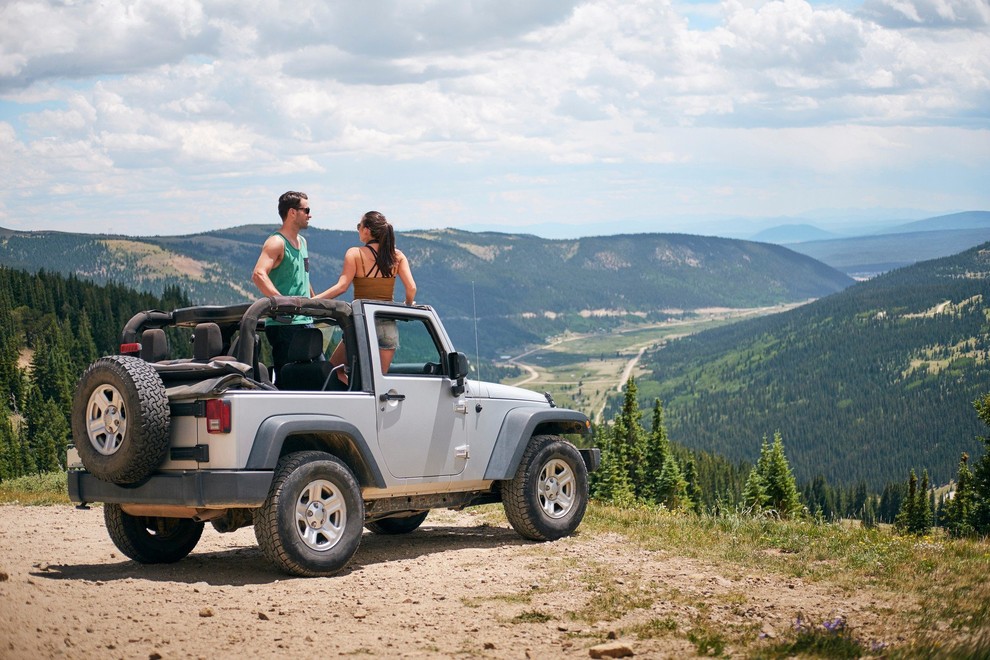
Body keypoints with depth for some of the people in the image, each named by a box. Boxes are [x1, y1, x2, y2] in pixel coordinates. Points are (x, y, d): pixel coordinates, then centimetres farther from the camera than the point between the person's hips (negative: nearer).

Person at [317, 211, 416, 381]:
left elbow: (341, 286, -15)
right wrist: (408, 305, 18)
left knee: (333, 369, 13)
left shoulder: (355, 253, -6)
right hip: (389, 325, 4)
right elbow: (411, 288, -2)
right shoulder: (397, 256, 4)